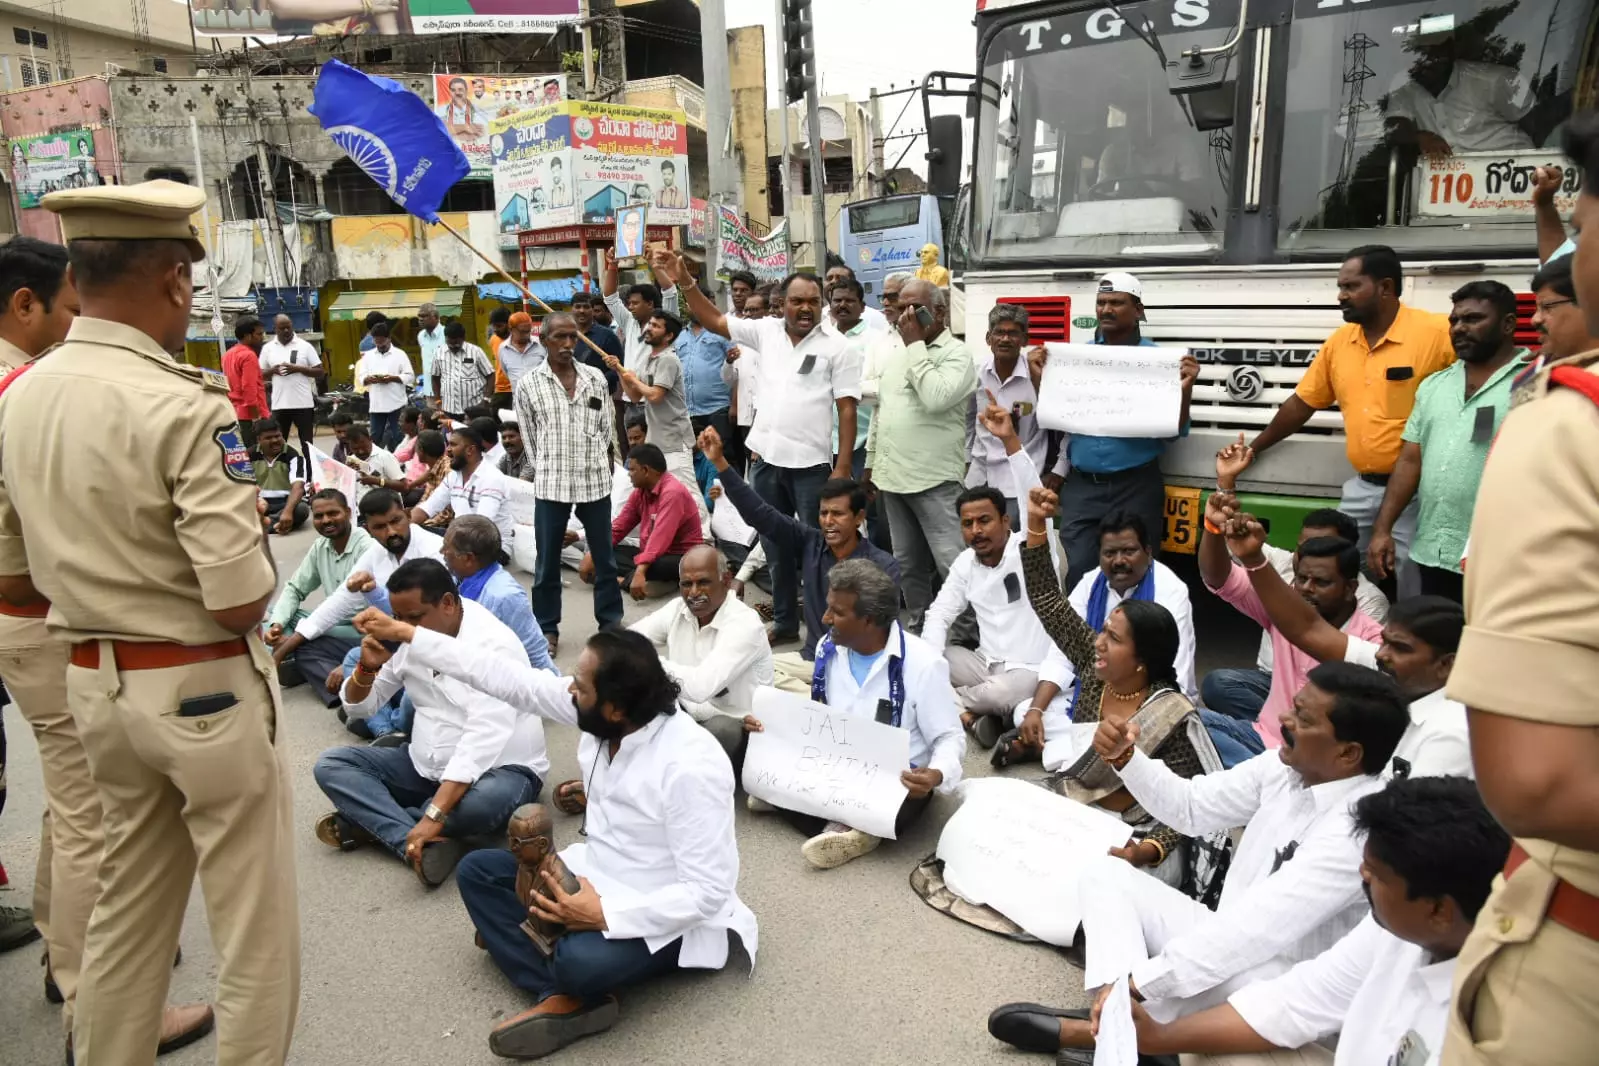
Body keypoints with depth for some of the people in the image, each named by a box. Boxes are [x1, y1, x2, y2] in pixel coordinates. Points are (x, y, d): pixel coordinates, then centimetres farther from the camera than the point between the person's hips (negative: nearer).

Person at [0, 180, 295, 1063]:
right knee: (252, 920, 9)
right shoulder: (186, 406, -21)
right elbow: (243, 601, -24)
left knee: (128, 902, 24)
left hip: (96, 684, 7)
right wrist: (252, 564, -3)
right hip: (202, 689, -7)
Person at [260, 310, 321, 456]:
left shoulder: (304, 346, 0)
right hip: (279, 404, 2)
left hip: (303, 403, -2)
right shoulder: (267, 348, 6)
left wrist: (298, 368, -14)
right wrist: (273, 370, -9)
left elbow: (319, 372, -1)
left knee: (307, 442, 5)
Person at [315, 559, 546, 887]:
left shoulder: (494, 644, -22)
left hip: (499, 768, -7)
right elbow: (358, 708, 9)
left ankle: (366, 820, -17)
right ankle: (422, 844, -29)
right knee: (330, 764, -9)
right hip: (427, 766, 7)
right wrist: (367, 668, -13)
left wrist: (433, 816, -39)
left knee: (486, 801, -40)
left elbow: (482, 740, -31)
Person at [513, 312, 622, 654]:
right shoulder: (528, 385, -2)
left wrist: (591, 463, 10)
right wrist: (551, 468, 10)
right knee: (548, 562, 6)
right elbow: (530, 437, 6)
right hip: (551, 483, -2)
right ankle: (547, 629, 20)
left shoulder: (596, 378, 3)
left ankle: (611, 623, 23)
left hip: (595, 480, 2)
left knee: (605, 558, 10)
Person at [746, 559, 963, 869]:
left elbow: (949, 737, -12)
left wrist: (937, 774, -35)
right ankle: (848, 829, -25)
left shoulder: (923, 664, -18)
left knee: (892, 812, -40)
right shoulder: (828, 649, -2)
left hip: (895, 782, -5)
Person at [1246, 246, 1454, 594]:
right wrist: (1256, 446, 22)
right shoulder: (1338, 341, 6)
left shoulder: (1437, 333, -13)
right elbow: (1301, 403, 16)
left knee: (1414, 597, 3)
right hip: (1360, 488, 5)